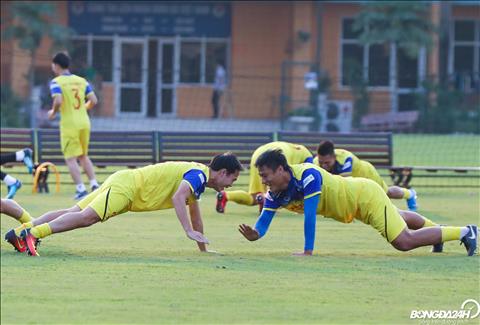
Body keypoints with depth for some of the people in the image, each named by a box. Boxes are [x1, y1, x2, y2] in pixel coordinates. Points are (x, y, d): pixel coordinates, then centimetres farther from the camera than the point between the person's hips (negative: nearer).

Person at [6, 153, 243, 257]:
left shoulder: (198, 178, 19)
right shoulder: (198, 175, -12)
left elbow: (195, 214, 30)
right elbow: (177, 198, -28)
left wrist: (203, 248, 32)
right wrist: (189, 231, -30)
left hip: (123, 182, 9)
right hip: (126, 186, -9)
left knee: (76, 213, 1)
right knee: (86, 217, -25)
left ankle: (20, 232, -4)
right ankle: (33, 232, -35)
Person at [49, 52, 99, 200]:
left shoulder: (56, 82, -8)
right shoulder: (82, 81, 8)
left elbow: (58, 101, -23)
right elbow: (93, 100, 4)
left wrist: (53, 112, -3)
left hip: (69, 124, -6)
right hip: (84, 122, 6)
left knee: (71, 158, -1)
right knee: (83, 156, 20)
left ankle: (81, 189, -9)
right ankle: (94, 184, 10)